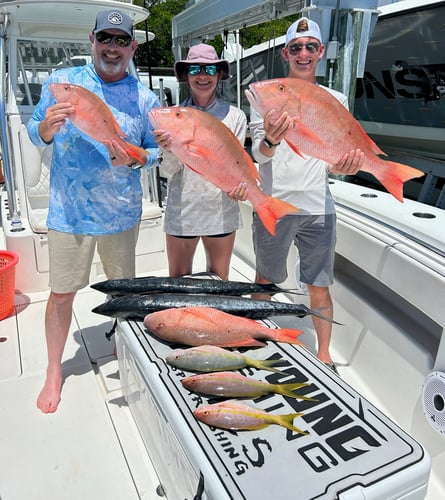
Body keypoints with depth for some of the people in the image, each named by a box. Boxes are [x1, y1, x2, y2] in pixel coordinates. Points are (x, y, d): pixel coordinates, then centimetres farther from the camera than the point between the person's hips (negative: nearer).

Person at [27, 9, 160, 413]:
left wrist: (133, 160, -17)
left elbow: (157, 150, 5)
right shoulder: (61, 82, -2)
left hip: (122, 211, 1)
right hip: (69, 209, -1)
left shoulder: (145, 99, 0)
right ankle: (55, 371, 27)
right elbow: (34, 132, 4)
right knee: (61, 293, 7)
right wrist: (46, 128, -20)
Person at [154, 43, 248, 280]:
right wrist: (168, 150, -25)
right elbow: (169, 171, -4)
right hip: (182, 211, 0)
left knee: (219, 282, 15)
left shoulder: (235, 116, 1)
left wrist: (239, 181, -20)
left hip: (222, 212, 0)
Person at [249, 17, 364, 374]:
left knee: (319, 288, 7)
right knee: (265, 280, 12)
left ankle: (324, 353, 25)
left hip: (318, 207, 2)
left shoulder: (335, 100, 10)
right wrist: (269, 140, -30)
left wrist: (344, 165, -14)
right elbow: (258, 154, -6)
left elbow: (334, 161, 10)